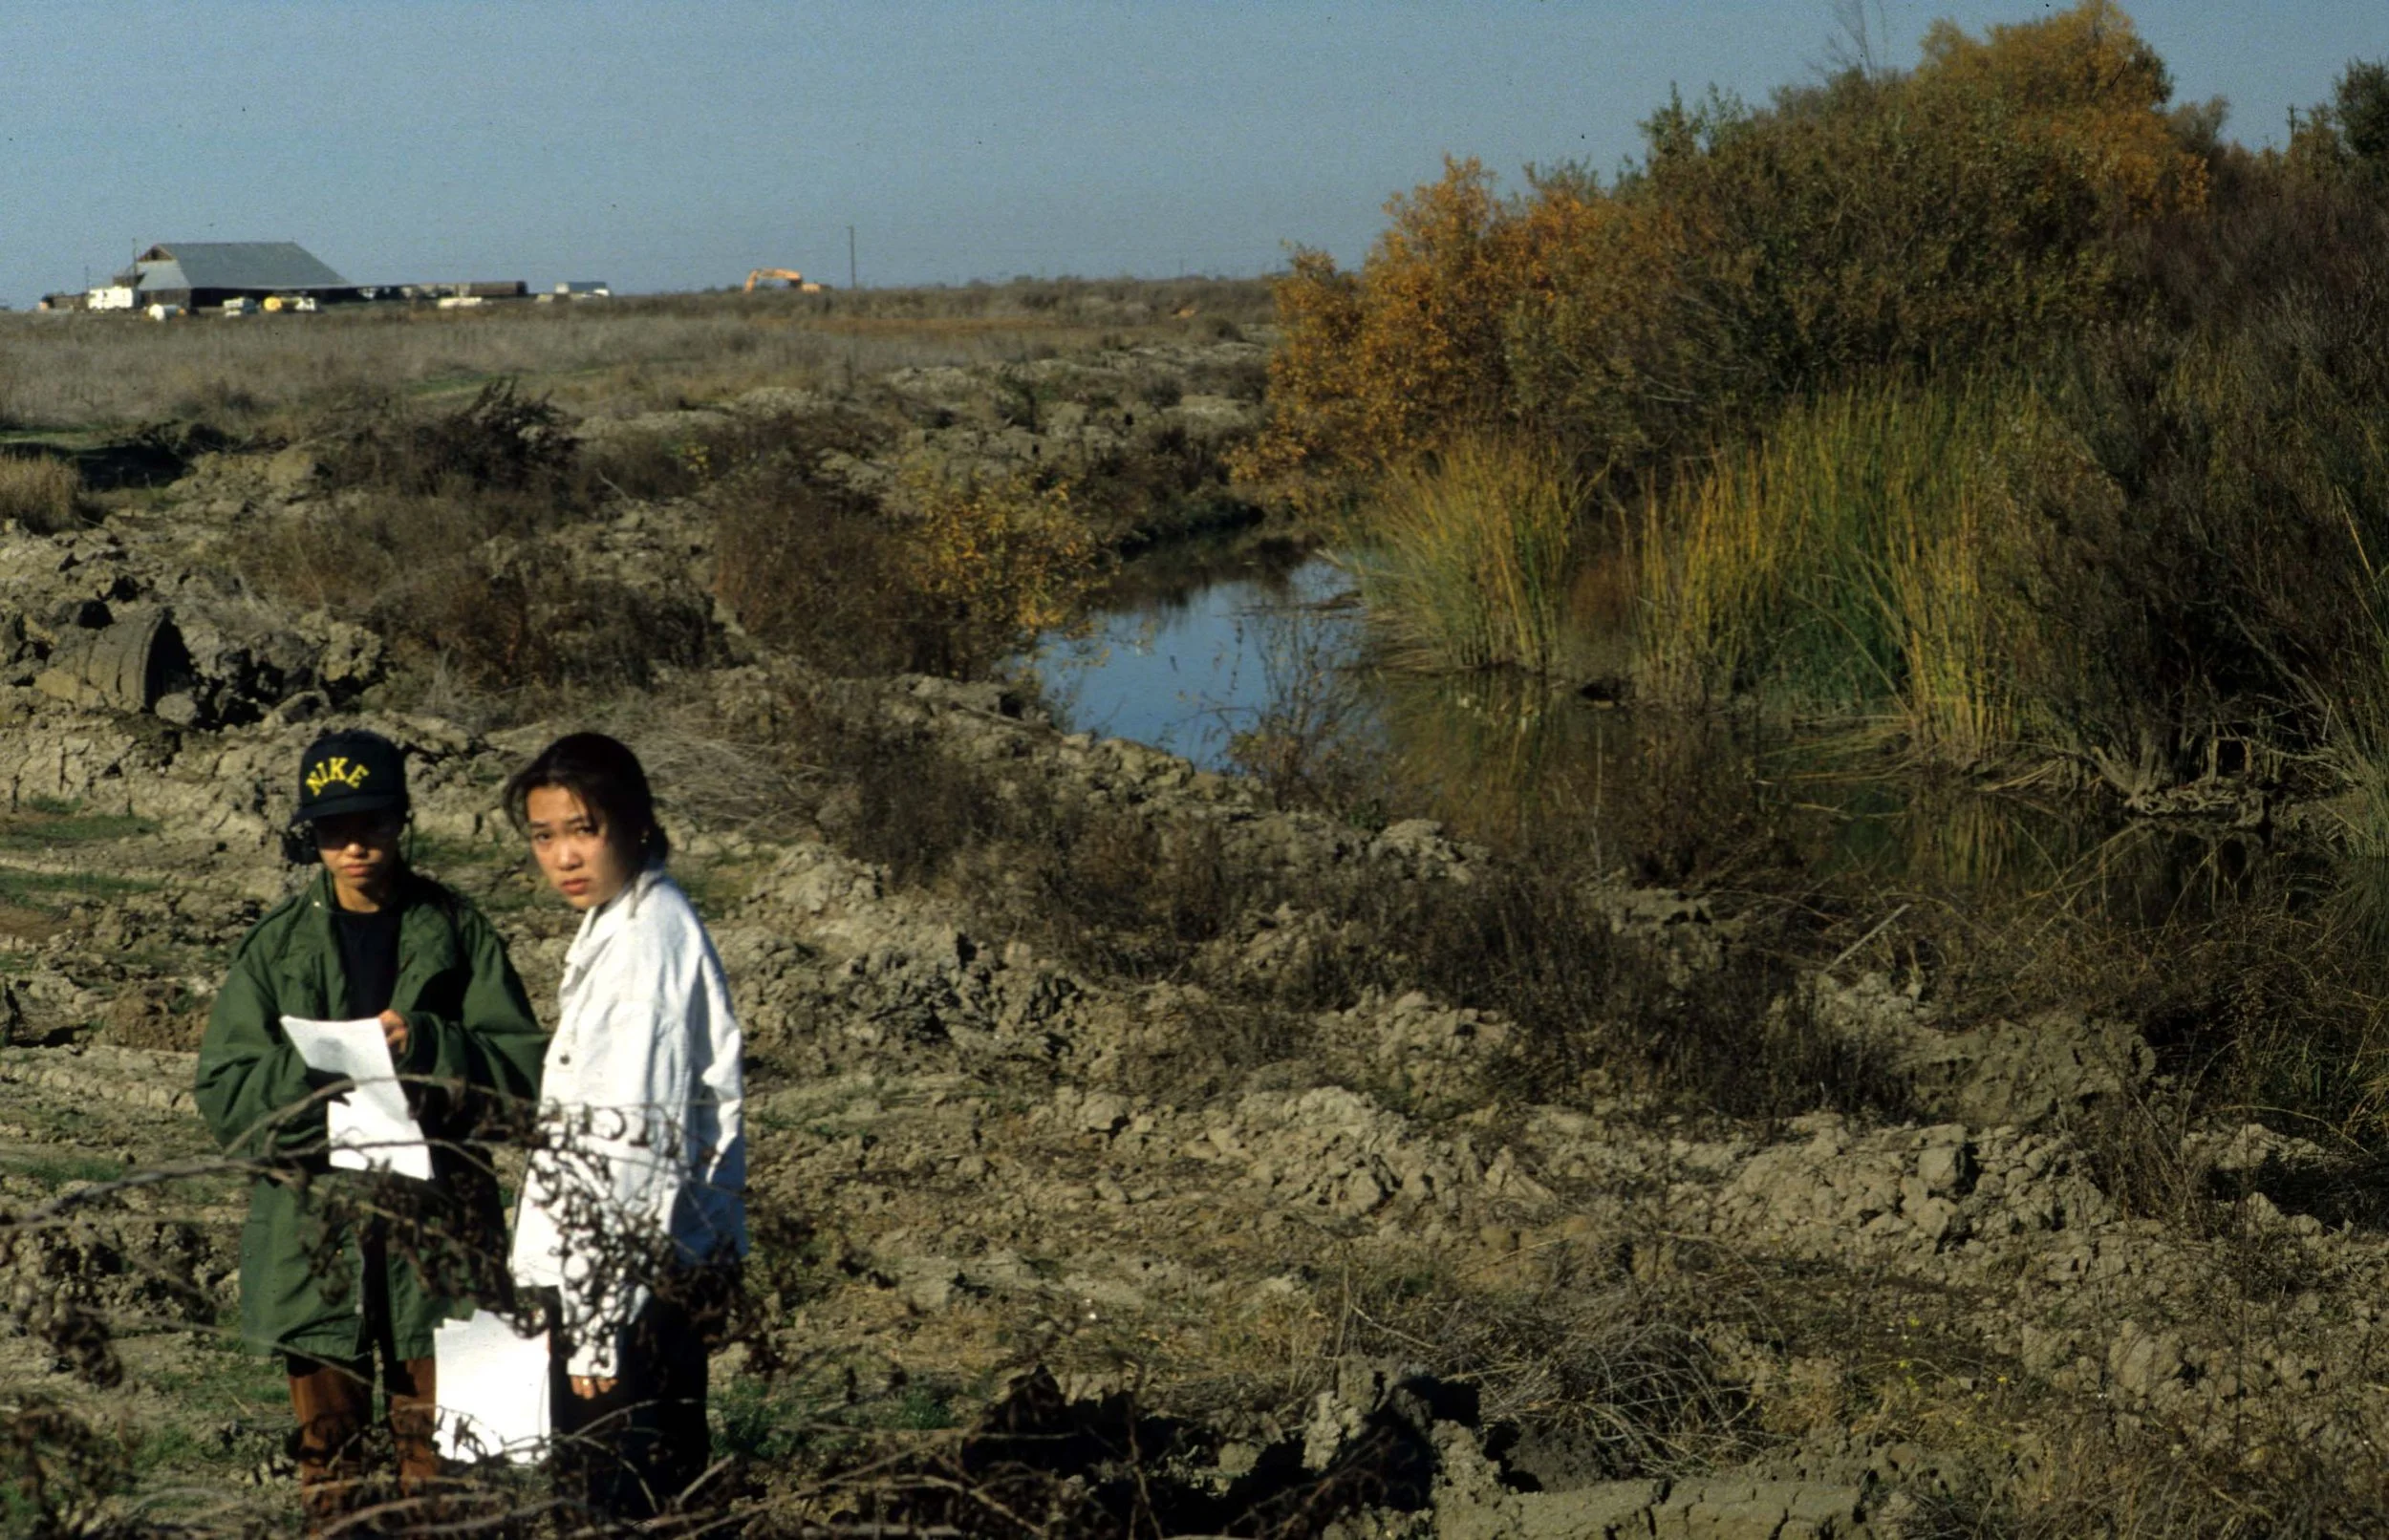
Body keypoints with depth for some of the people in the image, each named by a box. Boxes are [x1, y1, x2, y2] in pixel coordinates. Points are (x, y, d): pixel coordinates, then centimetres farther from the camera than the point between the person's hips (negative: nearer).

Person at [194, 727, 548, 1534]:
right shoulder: (279, 944, 4)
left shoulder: (456, 932, 2)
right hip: (314, 1220, 1)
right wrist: (318, 1064, -16)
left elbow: (524, 1066, -2)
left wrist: (426, 1044, -17)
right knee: (328, 1441, 8)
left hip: (436, 1222, -1)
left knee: (436, 1437, 4)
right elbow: (223, 1090, 0)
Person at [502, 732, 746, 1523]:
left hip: (625, 1280, -10)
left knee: (614, 1505, -5)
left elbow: (629, 1137, -21)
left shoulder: (648, 939, -16)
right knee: (659, 1497, 14)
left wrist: (598, 1314, -20)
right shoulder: (617, 924, 13)